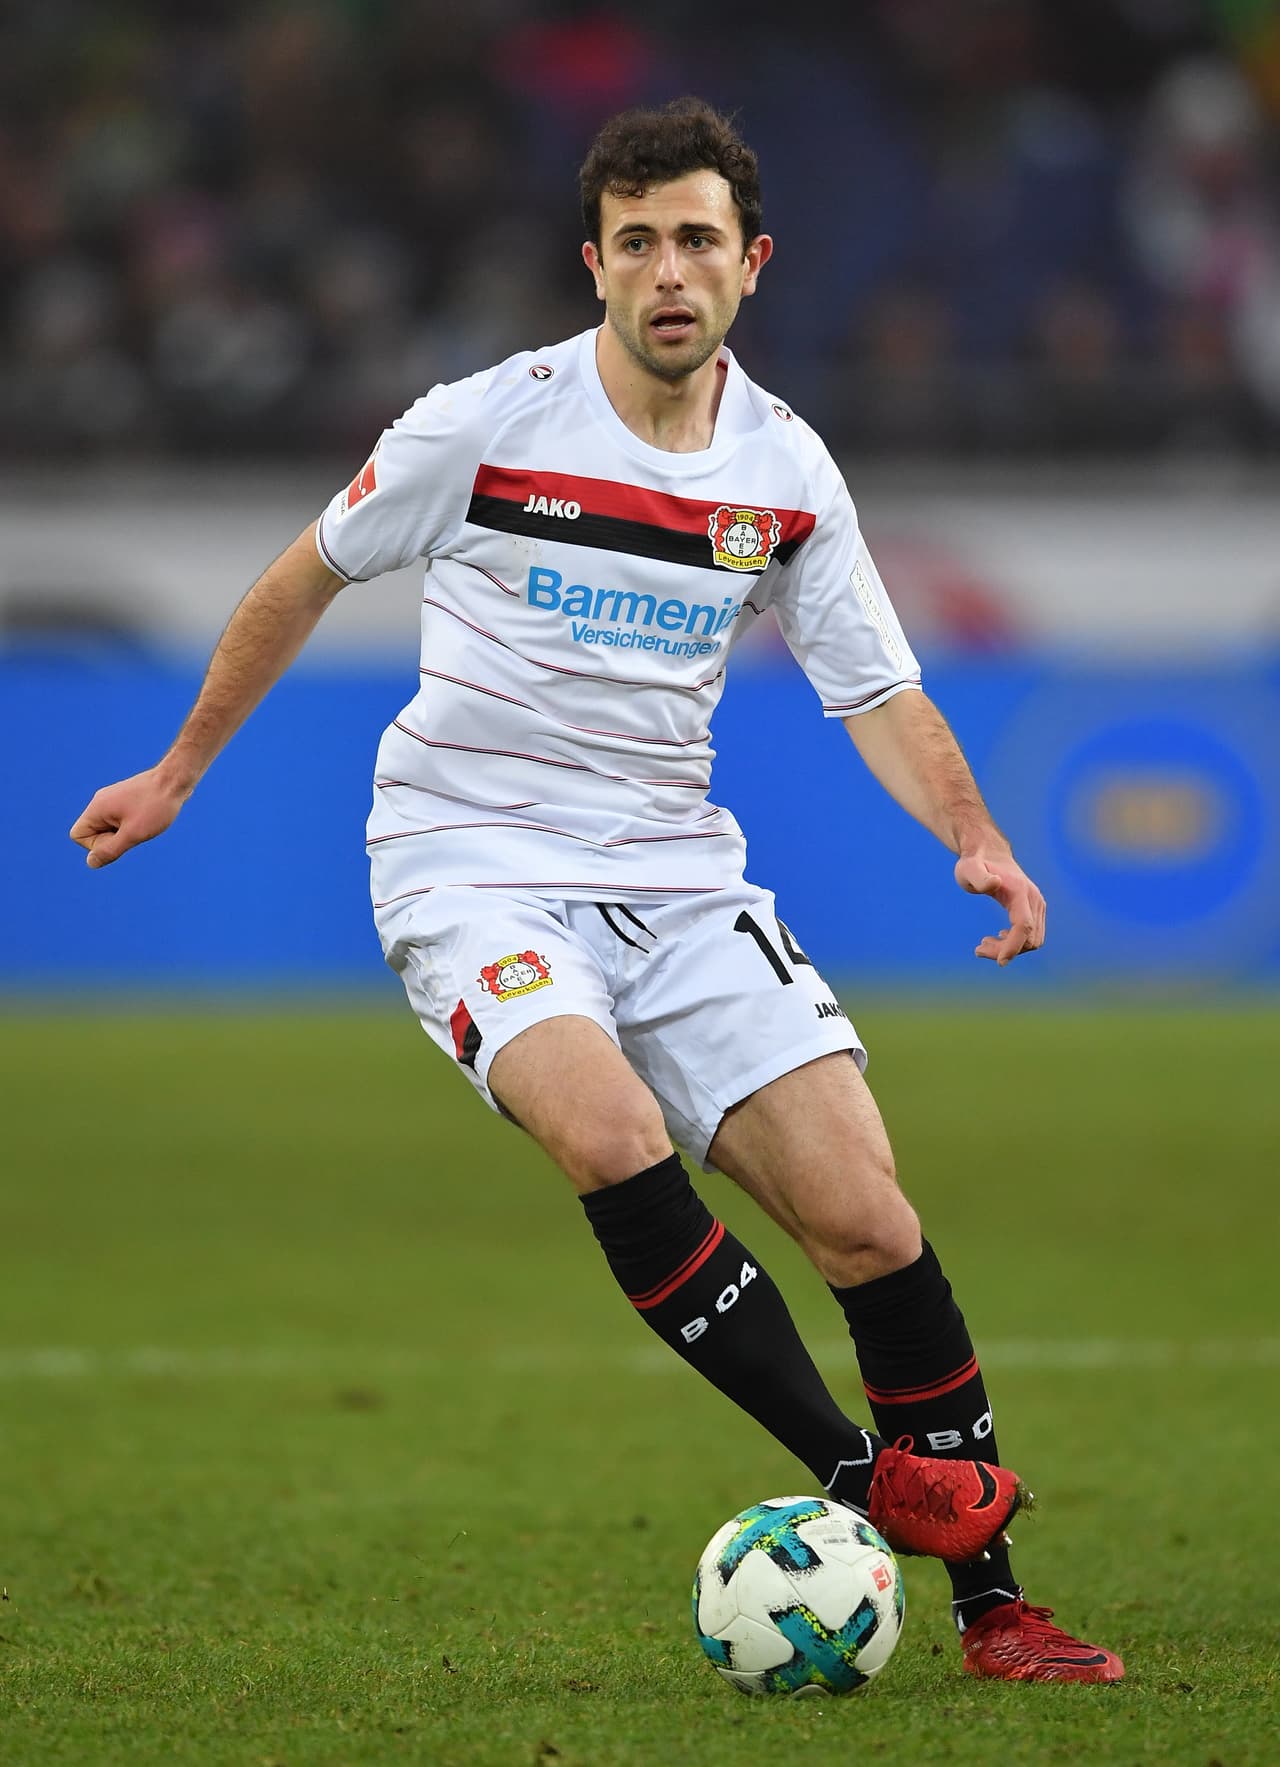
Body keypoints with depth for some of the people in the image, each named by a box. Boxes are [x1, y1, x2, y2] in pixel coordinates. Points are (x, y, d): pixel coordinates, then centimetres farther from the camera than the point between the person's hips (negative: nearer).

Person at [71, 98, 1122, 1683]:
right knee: (612, 1135, -33)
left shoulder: (786, 472, 3)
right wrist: (179, 773, 15)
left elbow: (877, 692, 10)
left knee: (863, 1212, -10)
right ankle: (862, 1478, -25)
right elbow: (306, 577, 7)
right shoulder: (486, 425, -7)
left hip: (676, 871, 4)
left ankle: (990, 1606, -1)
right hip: (472, 862, -4)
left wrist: (972, 834, -10)